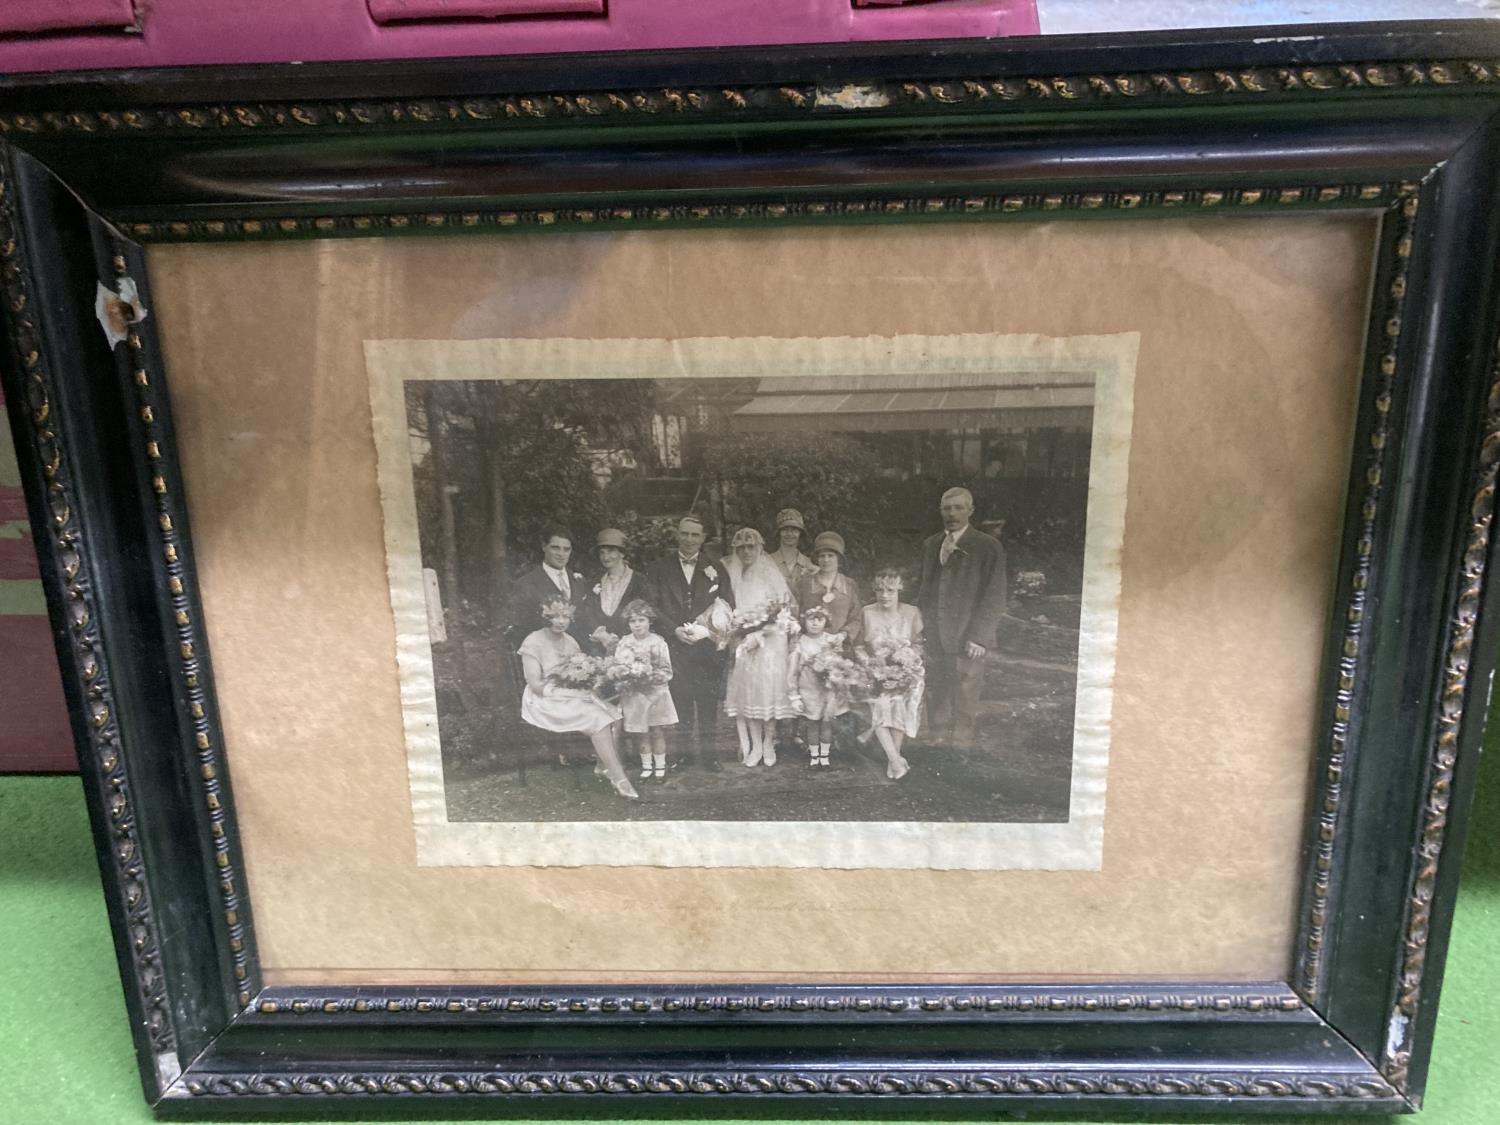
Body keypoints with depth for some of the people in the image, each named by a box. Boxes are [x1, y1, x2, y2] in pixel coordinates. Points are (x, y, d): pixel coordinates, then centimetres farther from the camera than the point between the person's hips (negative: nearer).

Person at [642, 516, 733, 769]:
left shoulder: (715, 569, 11)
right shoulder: (658, 569, 9)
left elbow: (728, 606, 6)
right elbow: (651, 606, 2)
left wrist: (706, 630, -9)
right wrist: (675, 629, -11)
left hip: (707, 644, 1)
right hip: (674, 645, 0)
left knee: (708, 701, 0)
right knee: (679, 699, 0)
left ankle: (707, 751, 9)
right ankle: (683, 750, 11)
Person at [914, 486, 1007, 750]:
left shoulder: (988, 547, -4)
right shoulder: (930, 545, 14)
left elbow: (995, 597, -6)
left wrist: (979, 637, -13)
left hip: (966, 641, -5)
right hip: (934, 640, 5)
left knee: (964, 704, -1)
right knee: (937, 701, 9)